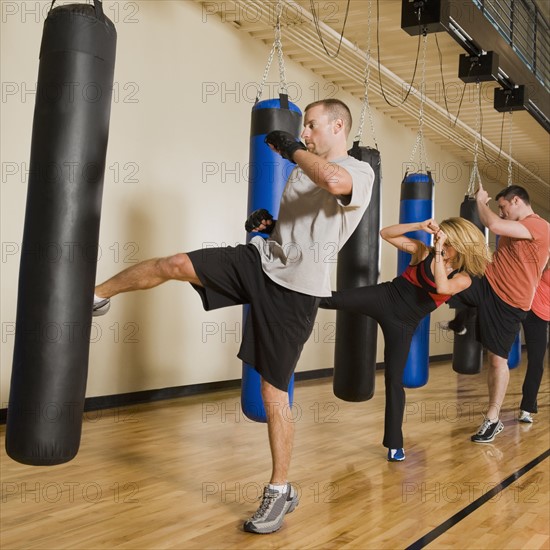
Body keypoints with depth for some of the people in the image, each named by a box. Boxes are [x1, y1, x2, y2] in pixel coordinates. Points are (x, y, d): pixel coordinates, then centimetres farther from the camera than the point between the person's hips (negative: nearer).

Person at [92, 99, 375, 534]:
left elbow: (333, 181, -34)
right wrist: (267, 223, 7)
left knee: (274, 394, -3)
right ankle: (95, 295, 15)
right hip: (260, 261, 6)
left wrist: (291, 148, -19)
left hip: (295, 290, -6)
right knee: (174, 264, -10)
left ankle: (280, 491, 14)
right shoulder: (303, 170, 15)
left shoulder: (360, 172, -8)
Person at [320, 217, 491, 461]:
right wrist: (419, 226, -15)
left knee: (394, 379, 2)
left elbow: (442, 288, -25)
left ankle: (394, 444, 14)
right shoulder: (424, 252, -1)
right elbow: (386, 233, -5)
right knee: (331, 299, -22)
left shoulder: (463, 278, -2)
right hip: (383, 298, 1)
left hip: (403, 324, -1)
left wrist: (438, 253, -24)